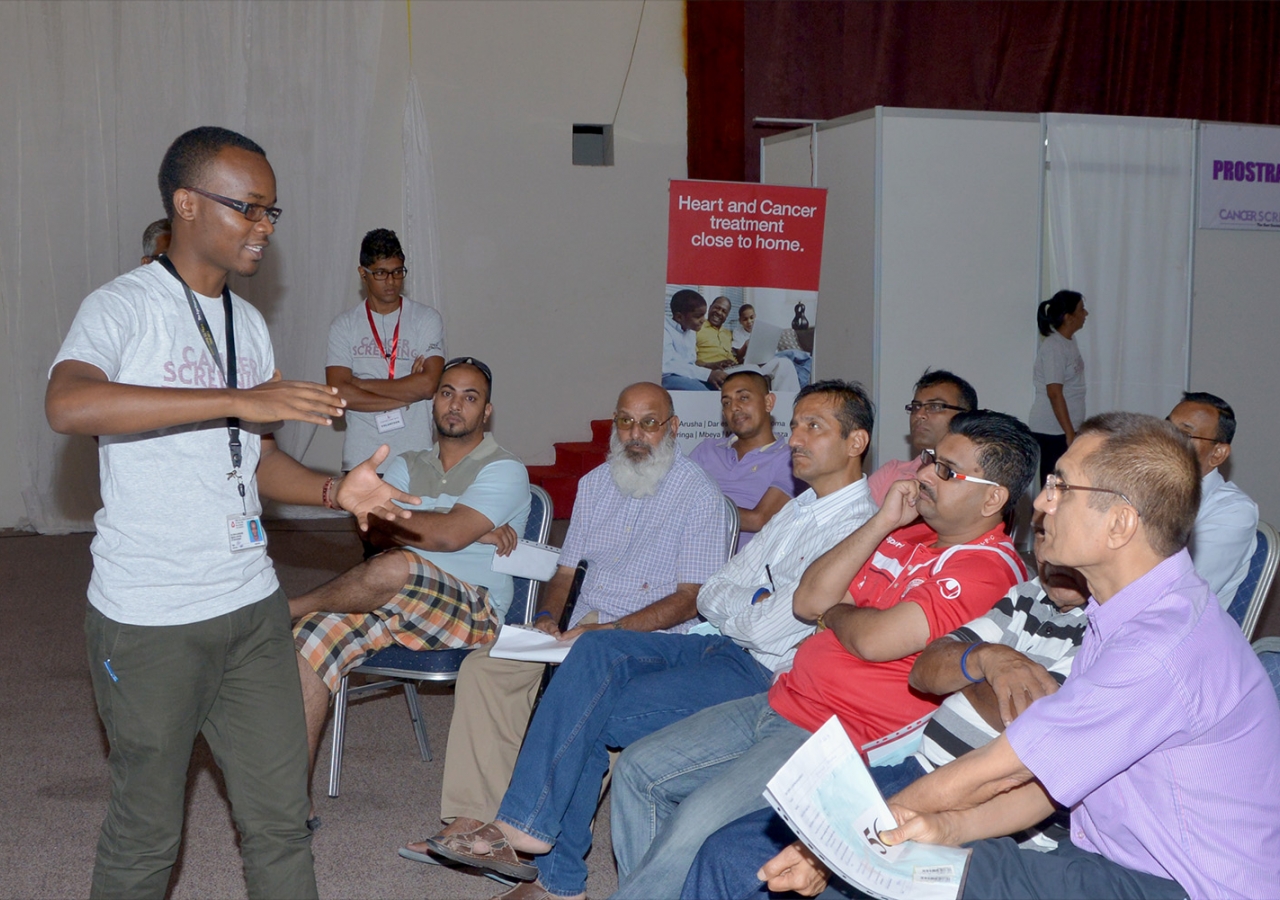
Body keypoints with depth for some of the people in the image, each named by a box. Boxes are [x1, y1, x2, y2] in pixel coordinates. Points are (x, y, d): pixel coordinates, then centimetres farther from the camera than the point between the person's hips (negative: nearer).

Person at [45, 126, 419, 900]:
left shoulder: (250, 325, 12)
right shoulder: (123, 307, -10)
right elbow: (69, 405, -31)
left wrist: (335, 490, -2)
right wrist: (238, 401, -33)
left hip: (252, 607, 6)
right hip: (149, 622, -6)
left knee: (281, 818, 11)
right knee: (147, 831, 9)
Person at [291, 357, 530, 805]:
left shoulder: (504, 470, 1)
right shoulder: (407, 466, 19)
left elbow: (449, 535, -15)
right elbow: (380, 533, -1)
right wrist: (476, 532, -11)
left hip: (471, 612, -5)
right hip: (397, 602, 6)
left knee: (394, 568, -36)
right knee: (311, 638, -20)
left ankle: (286, 609, -9)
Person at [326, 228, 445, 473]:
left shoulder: (427, 319, 2)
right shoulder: (344, 325, 4)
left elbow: (428, 384, -10)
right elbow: (339, 393, -7)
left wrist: (362, 384, -6)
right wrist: (406, 394, -8)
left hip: (416, 455, 0)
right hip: (360, 459, 1)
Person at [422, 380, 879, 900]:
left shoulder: (856, 529, -13)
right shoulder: (799, 509, 20)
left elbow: (770, 632, -19)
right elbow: (710, 595, 15)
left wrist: (730, 613, 1)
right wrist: (759, 603, -4)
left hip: (763, 675, -8)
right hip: (721, 648, 9)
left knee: (591, 718, -18)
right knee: (597, 651, -15)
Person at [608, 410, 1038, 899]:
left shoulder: (989, 569, -14)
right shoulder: (908, 535, 14)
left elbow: (874, 640, -24)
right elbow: (807, 601, 6)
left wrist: (835, 611, 0)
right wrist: (883, 520, 0)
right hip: (780, 701, 10)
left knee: (693, 827, -24)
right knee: (637, 768, 6)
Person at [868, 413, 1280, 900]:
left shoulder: (1164, 649, -27)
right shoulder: (1120, 616, 6)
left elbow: (994, 772, -20)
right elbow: (1051, 775, 6)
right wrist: (948, 827, -11)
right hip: (1107, 860, 8)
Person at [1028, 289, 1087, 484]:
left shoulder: (1069, 342, 12)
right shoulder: (1054, 347, -15)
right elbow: (1054, 393, -20)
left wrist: (1073, 431, 16)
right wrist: (1070, 434, -21)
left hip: (1066, 428, 8)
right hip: (1052, 430, -8)